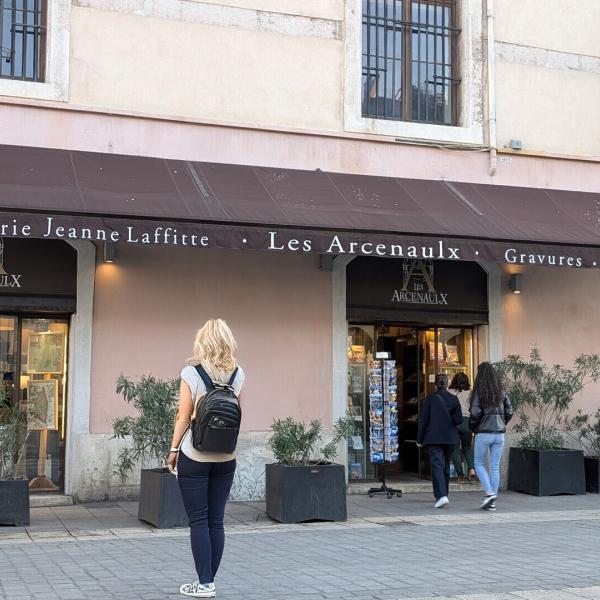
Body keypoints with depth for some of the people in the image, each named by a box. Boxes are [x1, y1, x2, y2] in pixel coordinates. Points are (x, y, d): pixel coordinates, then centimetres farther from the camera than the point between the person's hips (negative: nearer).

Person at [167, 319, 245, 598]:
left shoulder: (191, 372, -8)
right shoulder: (237, 373, 3)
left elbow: (184, 417, -7)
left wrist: (173, 450, 1)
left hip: (194, 457, -4)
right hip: (226, 457, 4)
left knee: (199, 521, 1)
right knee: (216, 521, 8)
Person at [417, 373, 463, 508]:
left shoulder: (430, 398, -6)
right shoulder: (454, 399, 2)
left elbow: (423, 419, -5)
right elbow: (459, 420, -2)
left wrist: (420, 439, 3)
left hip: (434, 438, -4)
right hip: (450, 439, 4)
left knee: (437, 466, -9)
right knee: (446, 466, 18)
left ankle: (441, 496, -25)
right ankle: (443, 495, 28)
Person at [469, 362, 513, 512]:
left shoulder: (478, 392, -10)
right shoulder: (501, 392, 5)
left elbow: (475, 413, -16)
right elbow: (509, 411, 4)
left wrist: (471, 425, 2)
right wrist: (501, 424, 15)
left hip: (483, 433, -4)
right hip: (499, 434, 4)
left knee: (479, 464, 10)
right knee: (495, 467, 7)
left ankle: (489, 492, -7)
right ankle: (492, 502, 8)